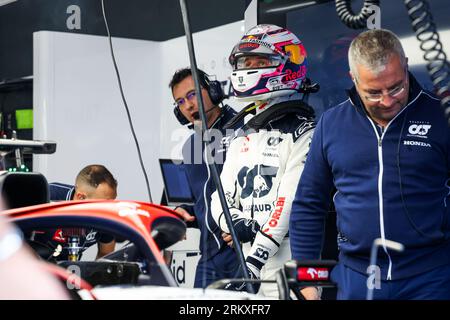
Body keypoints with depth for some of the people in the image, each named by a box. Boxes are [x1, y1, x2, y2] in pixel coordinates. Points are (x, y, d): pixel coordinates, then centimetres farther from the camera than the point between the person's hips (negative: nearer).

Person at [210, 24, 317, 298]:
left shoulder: (303, 132, -6)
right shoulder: (243, 138, 18)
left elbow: (290, 199, -15)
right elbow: (223, 196, 16)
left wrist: (254, 262, -22)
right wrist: (233, 222, -9)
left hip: (288, 269, -7)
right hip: (248, 261, 7)